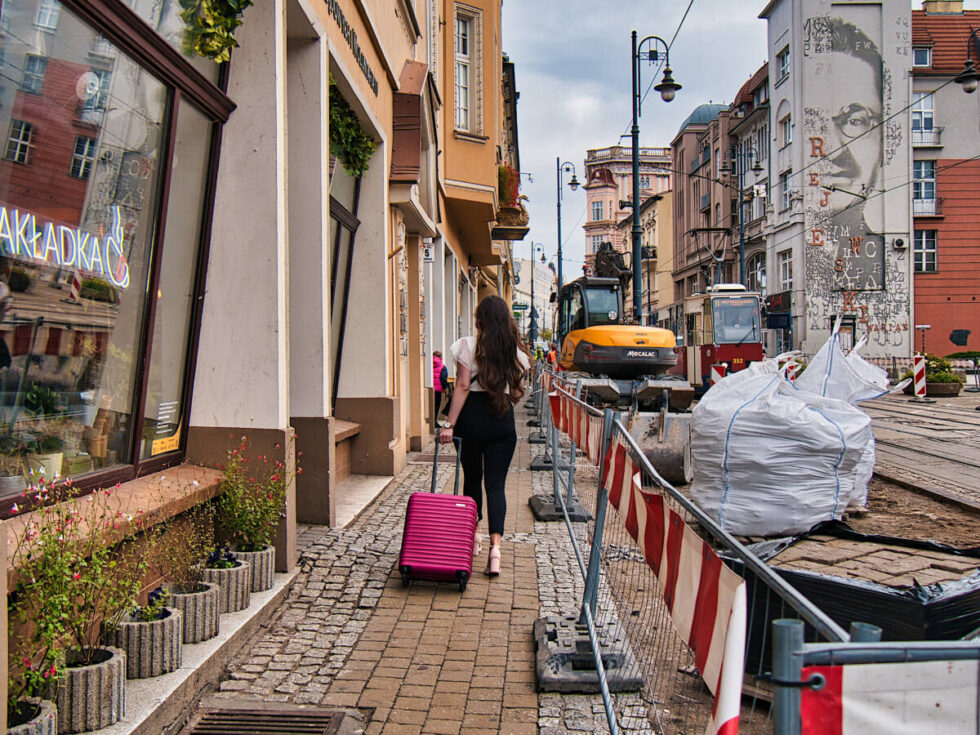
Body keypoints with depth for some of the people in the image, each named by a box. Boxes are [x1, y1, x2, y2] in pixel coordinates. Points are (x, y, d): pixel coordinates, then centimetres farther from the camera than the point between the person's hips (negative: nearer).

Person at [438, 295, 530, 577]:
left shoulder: (468, 346, -6)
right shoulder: (516, 351, 3)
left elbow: (462, 386, -12)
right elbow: (517, 393, 7)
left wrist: (450, 424, -11)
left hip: (472, 417, -1)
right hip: (502, 420, 1)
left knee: (472, 478, 17)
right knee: (496, 484, 2)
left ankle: (472, 535, 31)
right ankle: (495, 546, -12)